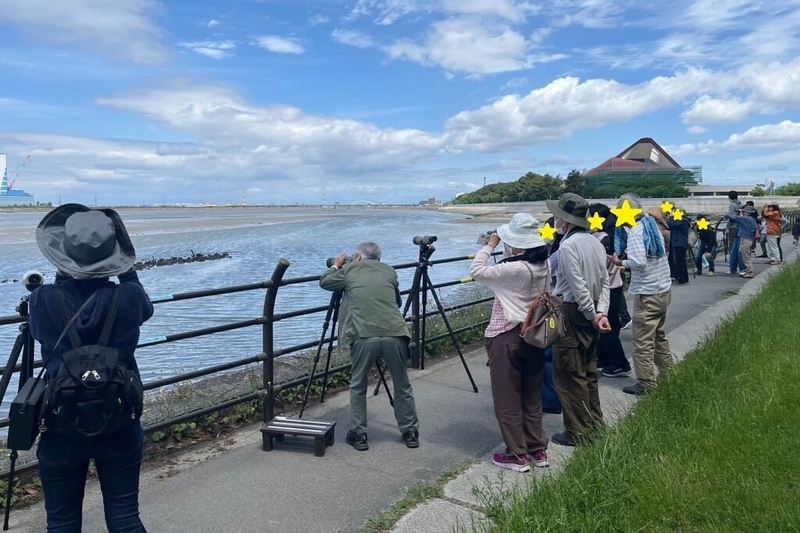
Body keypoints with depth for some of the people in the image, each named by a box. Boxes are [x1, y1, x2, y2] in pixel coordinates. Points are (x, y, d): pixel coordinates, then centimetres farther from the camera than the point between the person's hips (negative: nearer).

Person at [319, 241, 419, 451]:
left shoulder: (349, 270, 14)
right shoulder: (389, 270, 19)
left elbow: (324, 282, 29)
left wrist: (335, 265, 44)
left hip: (364, 336, -2)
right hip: (395, 334, 2)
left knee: (358, 387, 17)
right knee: (402, 386, 18)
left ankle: (358, 435, 20)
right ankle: (410, 432, 27)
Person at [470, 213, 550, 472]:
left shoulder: (515, 269, -22)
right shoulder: (544, 265, 2)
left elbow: (476, 271, -16)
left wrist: (490, 245, -6)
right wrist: (500, 247, 7)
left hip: (508, 337, -8)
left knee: (507, 399, 5)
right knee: (532, 397, 18)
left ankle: (517, 455, 14)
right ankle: (538, 450, 27)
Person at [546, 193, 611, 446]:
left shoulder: (568, 246, -18)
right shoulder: (595, 242, 9)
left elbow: (578, 287, -20)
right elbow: (604, 282, 6)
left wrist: (592, 316, -10)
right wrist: (601, 312, 0)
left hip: (573, 314, -9)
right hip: (591, 314, 9)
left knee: (569, 374, 2)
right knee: (588, 371, 19)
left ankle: (578, 431, 10)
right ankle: (594, 422, 30)